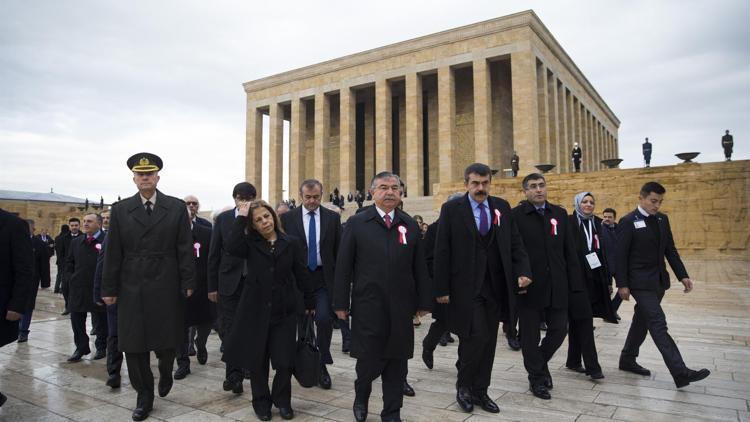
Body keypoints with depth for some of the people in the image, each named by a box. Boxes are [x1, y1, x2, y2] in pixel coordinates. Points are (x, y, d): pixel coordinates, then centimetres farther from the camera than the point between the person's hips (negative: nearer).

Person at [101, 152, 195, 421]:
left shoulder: (177, 207, 1)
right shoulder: (120, 210, 5)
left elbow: (185, 249, -1)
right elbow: (112, 253, 4)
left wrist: (188, 283, -5)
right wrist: (109, 288, 1)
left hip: (166, 288, -1)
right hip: (131, 289, 2)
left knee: (166, 342, 5)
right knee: (134, 346, 7)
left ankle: (165, 374, 37)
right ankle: (144, 396, 24)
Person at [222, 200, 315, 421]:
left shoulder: (291, 243, 1)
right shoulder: (250, 244, 0)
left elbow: (301, 275, 5)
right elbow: (230, 246, -23)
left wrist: (310, 303, 7)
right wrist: (241, 217, -17)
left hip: (284, 311, 0)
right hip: (256, 310, 0)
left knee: (285, 361, 2)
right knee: (257, 360, 10)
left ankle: (282, 400, 26)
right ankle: (261, 401, 30)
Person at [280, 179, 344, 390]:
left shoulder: (332, 218, 3)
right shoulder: (288, 218, 0)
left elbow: (339, 250, 4)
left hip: (324, 277, 0)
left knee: (324, 319, -12)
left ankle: (322, 365, 8)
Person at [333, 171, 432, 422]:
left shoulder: (410, 225, 7)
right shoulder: (356, 223, -1)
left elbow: (419, 267, 7)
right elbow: (343, 266, -2)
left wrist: (424, 301, 6)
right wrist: (341, 303, -4)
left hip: (401, 307, 2)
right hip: (367, 306, -2)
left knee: (397, 361, 9)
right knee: (368, 359, 4)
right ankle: (361, 397, 35)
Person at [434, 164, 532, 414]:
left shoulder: (502, 207, 8)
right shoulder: (451, 209, -4)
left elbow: (515, 243, 7)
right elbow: (442, 252, -5)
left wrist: (523, 272, -9)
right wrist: (442, 289, -8)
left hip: (495, 287, 4)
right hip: (466, 286, -4)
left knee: (489, 341, 10)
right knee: (476, 336, -9)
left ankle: (480, 391, 26)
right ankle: (463, 386, 16)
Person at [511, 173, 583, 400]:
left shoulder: (560, 213, 8)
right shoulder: (516, 215, -6)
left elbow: (570, 251, 6)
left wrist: (574, 282, 2)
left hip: (557, 286, 4)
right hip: (529, 285, -4)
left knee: (559, 329, 9)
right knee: (530, 334, 7)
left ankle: (540, 362, 36)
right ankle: (537, 377, 27)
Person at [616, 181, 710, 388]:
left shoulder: (662, 219, 10)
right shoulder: (628, 222, -11)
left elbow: (670, 250, 13)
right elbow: (621, 255, -12)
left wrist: (682, 275, 5)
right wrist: (622, 284, -15)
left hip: (658, 281, 7)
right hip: (641, 283, -7)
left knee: (642, 321, 15)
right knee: (658, 324, -10)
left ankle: (627, 360, 28)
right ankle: (681, 373, -11)